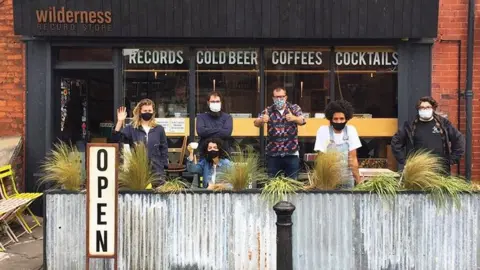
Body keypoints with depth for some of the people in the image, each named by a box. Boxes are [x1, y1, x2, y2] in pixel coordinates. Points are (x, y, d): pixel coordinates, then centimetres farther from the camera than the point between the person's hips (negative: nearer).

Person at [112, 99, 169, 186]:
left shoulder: (159, 129, 8)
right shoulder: (131, 128, 6)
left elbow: (164, 149, 9)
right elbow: (116, 139, -6)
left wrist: (163, 167, 2)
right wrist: (120, 122, -16)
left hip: (156, 171, 0)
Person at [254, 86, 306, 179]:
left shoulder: (294, 108, 1)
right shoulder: (268, 110, 3)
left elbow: (302, 121, -16)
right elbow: (256, 123, -9)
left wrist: (293, 118, -39)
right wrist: (262, 120, -33)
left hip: (291, 153, -1)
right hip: (273, 153, 1)